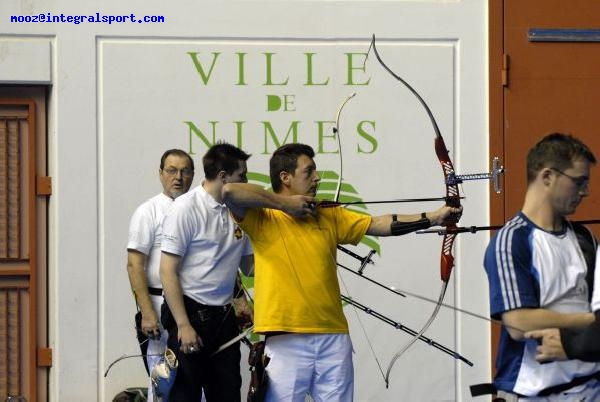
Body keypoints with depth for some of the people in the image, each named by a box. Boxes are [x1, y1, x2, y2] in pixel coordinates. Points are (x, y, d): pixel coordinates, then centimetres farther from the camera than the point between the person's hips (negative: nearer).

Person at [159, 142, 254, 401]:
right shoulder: (186, 208, -10)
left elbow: (248, 266, 17)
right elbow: (168, 271, -12)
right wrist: (183, 325, -16)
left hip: (224, 317, 6)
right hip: (190, 312, -6)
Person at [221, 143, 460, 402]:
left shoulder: (330, 216, 16)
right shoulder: (263, 218, 0)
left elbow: (379, 225, 13)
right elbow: (229, 191, -16)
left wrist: (432, 218, 5)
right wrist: (283, 203, -9)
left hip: (333, 337, 5)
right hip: (285, 339, -5)